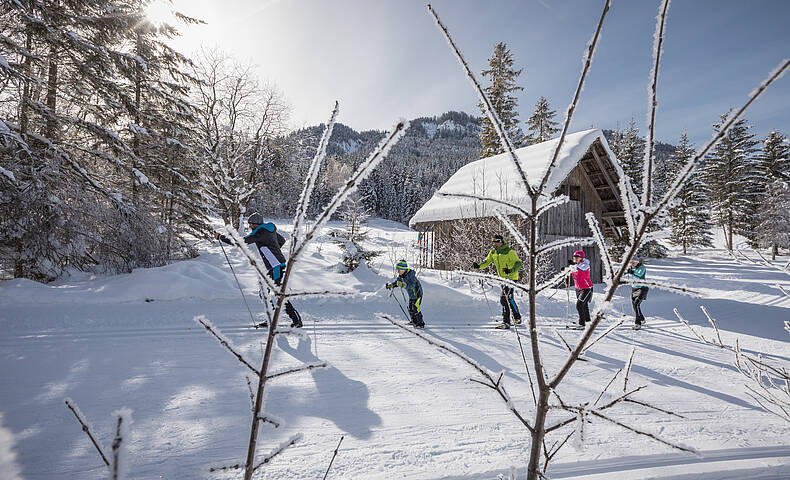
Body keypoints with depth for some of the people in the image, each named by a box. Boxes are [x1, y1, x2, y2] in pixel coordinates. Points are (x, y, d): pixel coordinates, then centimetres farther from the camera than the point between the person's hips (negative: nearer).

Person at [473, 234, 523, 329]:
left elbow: (519, 263, -18)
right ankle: (517, 318, 35)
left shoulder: (509, 251, -16)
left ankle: (506, 322, -13)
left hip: (511, 277, -8)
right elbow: (487, 262, 8)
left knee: (504, 298, -16)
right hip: (503, 278, 8)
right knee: (509, 299, 18)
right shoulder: (493, 252, 5)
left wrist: (511, 270, -35)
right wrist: (479, 266, -13)